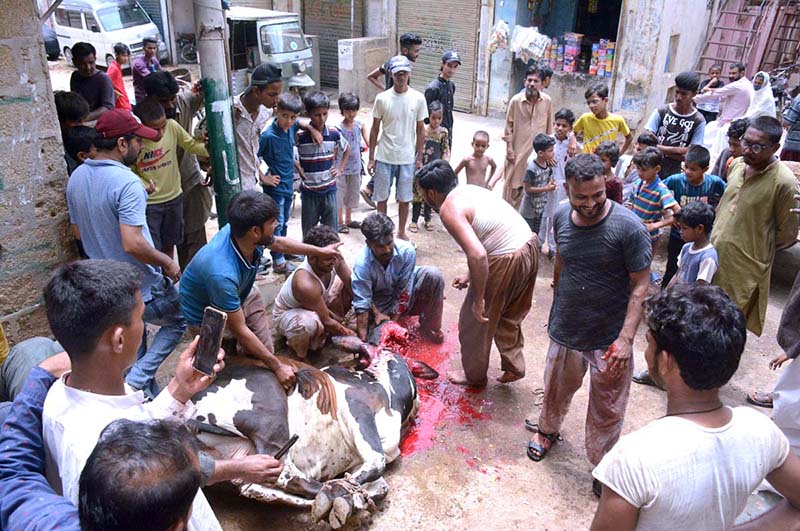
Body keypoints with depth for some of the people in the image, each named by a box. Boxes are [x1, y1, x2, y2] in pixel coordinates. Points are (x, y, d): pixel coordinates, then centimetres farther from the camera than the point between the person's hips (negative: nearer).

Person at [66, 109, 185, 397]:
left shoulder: (76, 178, 2)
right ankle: (135, 382, 7)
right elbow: (133, 244, -32)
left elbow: (78, 231, 13)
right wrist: (167, 262, -17)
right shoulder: (127, 182, -26)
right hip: (143, 288, -7)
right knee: (177, 322, 18)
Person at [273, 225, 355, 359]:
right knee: (309, 323, -41)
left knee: (349, 284, -3)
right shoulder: (305, 284, -40)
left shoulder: (334, 259, -24)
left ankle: (335, 327, 10)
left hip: (317, 304, 7)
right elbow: (326, 321, -28)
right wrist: (351, 335, -18)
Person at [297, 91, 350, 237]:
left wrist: (340, 169, 8)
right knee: (309, 231, 10)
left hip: (329, 189, 2)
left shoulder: (334, 133, -4)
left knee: (331, 230, 10)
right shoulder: (300, 136, -12)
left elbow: (347, 149, 15)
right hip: (309, 191, -2)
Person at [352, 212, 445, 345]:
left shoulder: (407, 251, -28)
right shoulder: (362, 263, -29)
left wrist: (393, 321, -22)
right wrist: (363, 340, -31)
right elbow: (361, 304, -27)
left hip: (405, 297, 2)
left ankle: (429, 327, -10)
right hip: (379, 305, -2)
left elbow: (405, 291, -20)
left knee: (434, 275, -26)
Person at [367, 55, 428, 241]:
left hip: (407, 158, 0)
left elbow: (420, 130, 4)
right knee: (382, 197, 9)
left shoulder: (418, 98, -3)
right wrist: (371, 159, 1)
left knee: (404, 199, 9)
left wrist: (419, 158, 2)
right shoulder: (382, 98, -4)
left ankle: (401, 232, 27)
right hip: (384, 157, 0)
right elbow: (374, 129, 2)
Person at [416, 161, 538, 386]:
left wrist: (478, 299, -18)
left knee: (475, 319, 14)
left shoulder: (449, 209, -14)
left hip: (506, 261, -9)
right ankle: (514, 366, 38)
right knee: (508, 315, 28)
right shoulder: (469, 189, 13)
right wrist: (470, 275, 24)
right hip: (529, 245, 9)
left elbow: (477, 255, -28)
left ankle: (474, 376, 33)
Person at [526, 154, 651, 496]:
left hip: (609, 338, -4)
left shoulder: (628, 227, -21)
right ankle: (548, 430, 52)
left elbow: (640, 285, -17)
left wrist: (625, 338, -23)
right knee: (556, 388, 24)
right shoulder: (562, 217, -5)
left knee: (606, 410, 11)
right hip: (565, 330, 4)